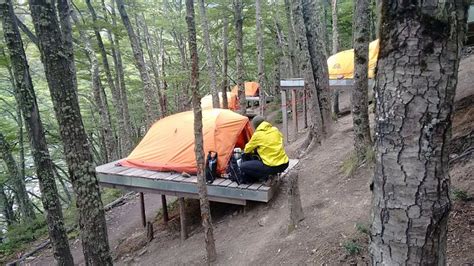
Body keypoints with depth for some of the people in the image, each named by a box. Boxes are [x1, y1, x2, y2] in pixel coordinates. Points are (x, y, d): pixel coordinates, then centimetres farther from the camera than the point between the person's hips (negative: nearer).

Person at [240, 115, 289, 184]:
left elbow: (247, 150, 5)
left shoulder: (257, 134, -6)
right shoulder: (275, 130, 9)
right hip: (284, 164, 7)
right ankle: (272, 175, 19)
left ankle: (265, 177, 3)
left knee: (243, 167, 2)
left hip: (272, 167, -7)